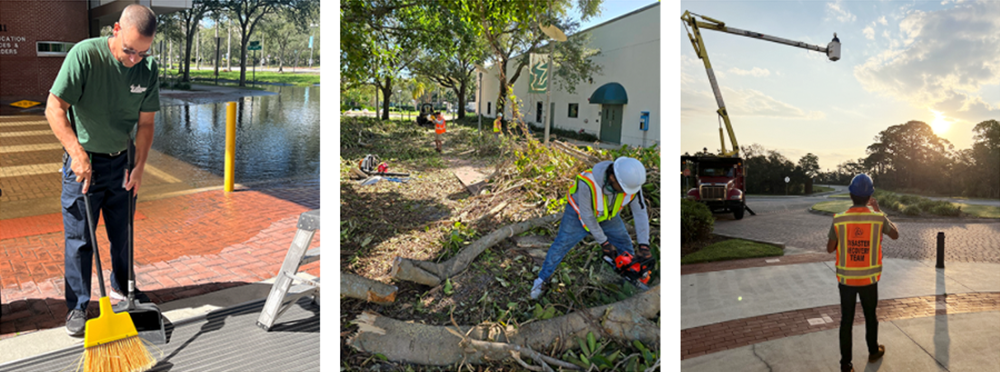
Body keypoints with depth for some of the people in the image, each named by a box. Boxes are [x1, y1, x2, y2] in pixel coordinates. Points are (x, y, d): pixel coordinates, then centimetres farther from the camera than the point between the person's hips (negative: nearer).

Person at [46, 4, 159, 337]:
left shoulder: (148, 69, -7)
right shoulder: (85, 54, -20)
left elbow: (145, 123, 1)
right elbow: (54, 108, -20)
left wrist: (138, 167, -4)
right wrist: (77, 153, -28)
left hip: (121, 161, 4)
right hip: (83, 160, -4)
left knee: (123, 233, 15)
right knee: (79, 237, 2)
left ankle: (122, 288, 36)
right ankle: (77, 307, 14)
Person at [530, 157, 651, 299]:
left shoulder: (631, 181, -31)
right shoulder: (588, 183, -44)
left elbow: (640, 212, -20)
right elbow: (586, 215, -29)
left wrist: (644, 245, -23)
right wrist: (603, 242, -21)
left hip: (607, 215, 4)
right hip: (580, 212, -4)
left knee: (624, 245, 7)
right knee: (561, 244, -3)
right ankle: (542, 280, 15)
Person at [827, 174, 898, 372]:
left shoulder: (839, 220, -15)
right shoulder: (878, 219, -13)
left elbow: (830, 249, -2)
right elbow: (895, 235, 10)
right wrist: (879, 210, 14)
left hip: (846, 279, -1)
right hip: (869, 279, 1)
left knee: (846, 320, 7)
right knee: (870, 316, 22)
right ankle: (873, 351, 42)